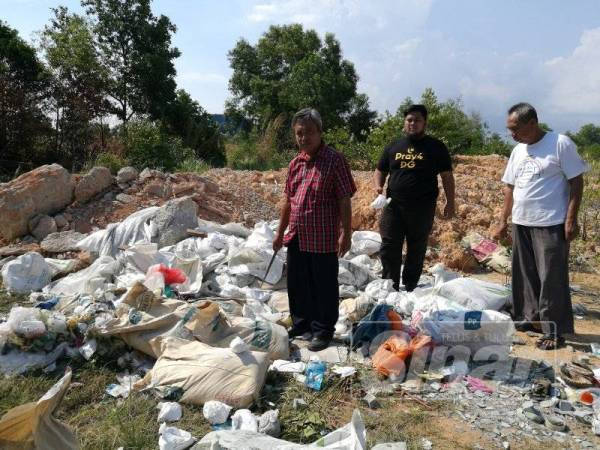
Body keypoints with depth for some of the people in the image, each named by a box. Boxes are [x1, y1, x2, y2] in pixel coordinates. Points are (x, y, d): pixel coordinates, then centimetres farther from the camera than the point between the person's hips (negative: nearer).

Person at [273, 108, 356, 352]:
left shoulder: (334, 160, -9)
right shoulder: (295, 163, 10)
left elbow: (344, 200, -11)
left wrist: (346, 233, -15)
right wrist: (280, 232, 17)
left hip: (323, 238, -6)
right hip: (296, 237, 7)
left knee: (324, 286, 6)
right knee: (297, 284, 17)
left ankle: (323, 331, 21)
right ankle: (301, 325, 34)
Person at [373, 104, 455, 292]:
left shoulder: (435, 147, 4)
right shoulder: (394, 147, 12)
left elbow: (447, 176, 5)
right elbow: (380, 171, 19)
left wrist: (450, 202, 1)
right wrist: (378, 186, -1)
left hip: (422, 208, -2)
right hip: (394, 206, 3)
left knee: (416, 250, 6)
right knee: (389, 248, 0)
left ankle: (410, 288, 19)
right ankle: (390, 287, 13)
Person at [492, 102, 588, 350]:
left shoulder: (560, 143, -9)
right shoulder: (518, 150, 10)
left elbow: (576, 182, -8)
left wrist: (571, 220, -14)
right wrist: (503, 222, 13)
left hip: (551, 225, -6)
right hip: (521, 224, 7)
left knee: (552, 280, -2)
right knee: (525, 275, 14)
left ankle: (555, 331, 8)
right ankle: (529, 317, 28)